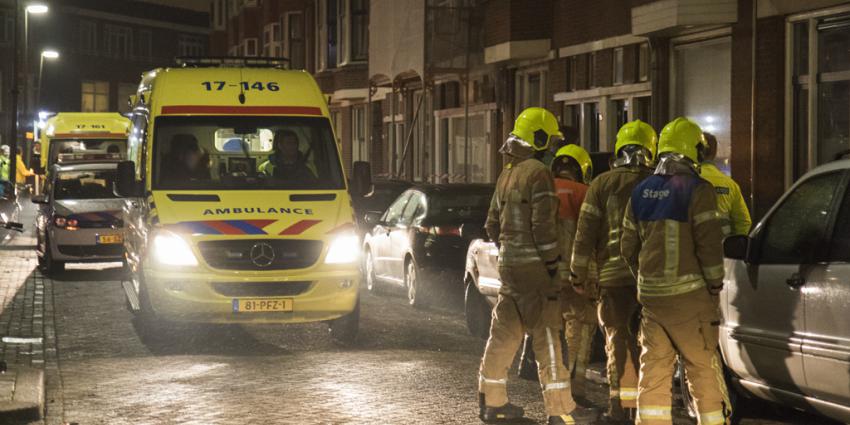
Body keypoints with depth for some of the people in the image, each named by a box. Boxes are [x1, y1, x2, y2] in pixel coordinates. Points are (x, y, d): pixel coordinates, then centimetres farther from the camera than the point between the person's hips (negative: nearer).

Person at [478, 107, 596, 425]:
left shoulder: (506, 175, 15)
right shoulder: (538, 173, -13)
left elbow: (493, 223, 20)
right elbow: (543, 225, -19)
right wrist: (553, 263, -15)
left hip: (509, 264, 9)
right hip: (534, 265, -9)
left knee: (505, 332, 13)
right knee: (547, 335, -5)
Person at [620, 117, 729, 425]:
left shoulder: (641, 192, 10)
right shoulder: (697, 190, -9)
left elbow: (628, 246, 15)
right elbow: (709, 244, -14)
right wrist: (715, 284, -4)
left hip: (651, 294, 6)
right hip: (688, 294, -6)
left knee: (654, 368, 9)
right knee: (703, 368, 0)